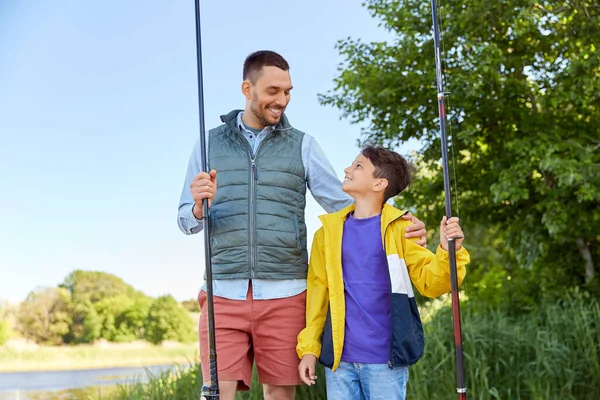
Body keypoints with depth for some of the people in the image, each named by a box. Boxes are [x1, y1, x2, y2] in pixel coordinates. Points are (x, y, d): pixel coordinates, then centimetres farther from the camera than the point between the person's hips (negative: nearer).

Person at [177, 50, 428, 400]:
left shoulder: (302, 145, 8)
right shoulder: (210, 143, 10)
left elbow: (343, 203, 4)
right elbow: (187, 221, 9)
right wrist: (199, 207, -14)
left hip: (284, 294, 0)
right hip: (224, 293, 0)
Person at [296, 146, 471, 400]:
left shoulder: (399, 228, -2)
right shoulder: (329, 231, 7)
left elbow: (431, 284, -4)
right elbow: (317, 292, 8)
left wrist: (447, 251, -22)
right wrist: (308, 348, 5)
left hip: (386, 360, -3)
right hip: (339, 358, 3)